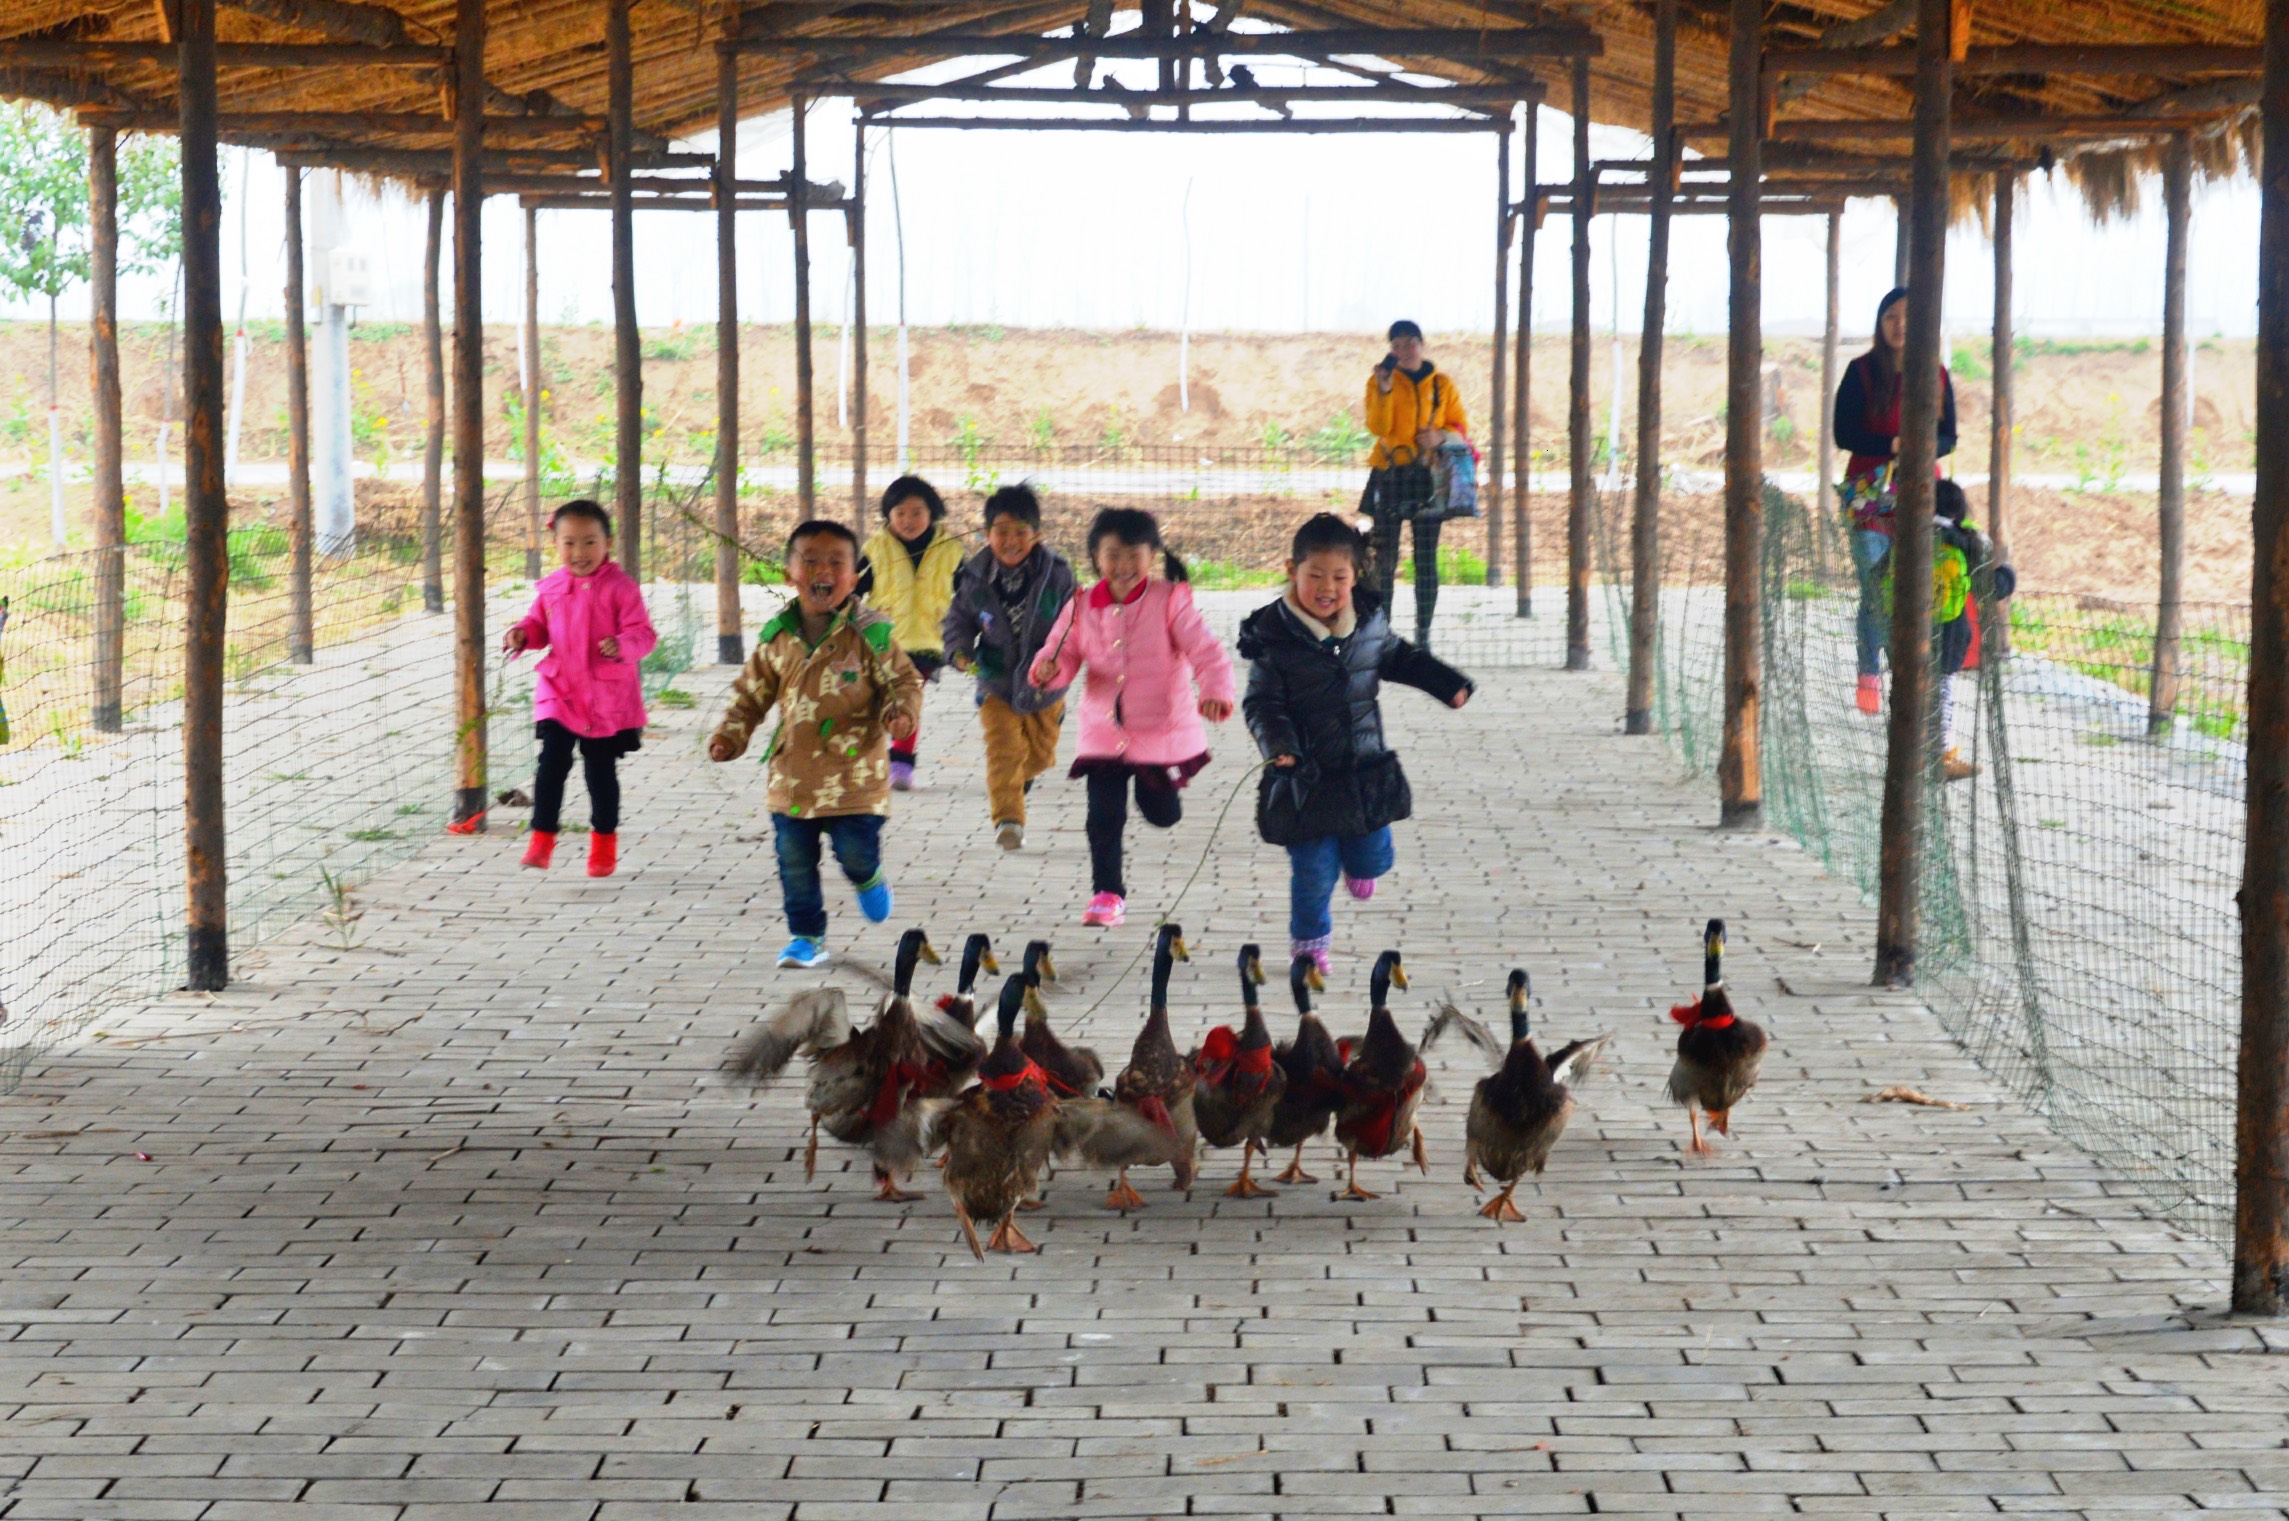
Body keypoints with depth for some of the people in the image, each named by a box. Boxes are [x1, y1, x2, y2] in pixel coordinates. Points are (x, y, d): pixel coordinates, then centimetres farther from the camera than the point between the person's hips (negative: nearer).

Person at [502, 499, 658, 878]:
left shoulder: (620, 587, -10)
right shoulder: (550, 588, 3)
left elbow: (642, 633, -12)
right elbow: (539, 625, 17)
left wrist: (623, 645, -32)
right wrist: (522, 633, -4)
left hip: (607, 698, -3)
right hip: (558, 692, 3)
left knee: (601, 770, 9)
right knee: (552, 762, -8)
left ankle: (604, 842, 26)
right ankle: (542, 839, -1)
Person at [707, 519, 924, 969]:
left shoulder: (869, 633, -6)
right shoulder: (777, 637, 3)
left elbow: (904, 681, 0)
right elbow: (751, 693, 12)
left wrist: (902, 713, -20)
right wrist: (730, 737, 1)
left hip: (854, 773, -3)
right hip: (792, 774, 3)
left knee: (856, 852, -4)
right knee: (795, 863, 6)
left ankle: (868, 880, 32)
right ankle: (807, 936, 20)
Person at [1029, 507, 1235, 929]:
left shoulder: (1170, 601, -9)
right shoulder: (1083, 607, 1)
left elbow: (1206, 652, -16)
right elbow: (1064, 656, 5)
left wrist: (1216, 692, -34)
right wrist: (1047, 671, -20)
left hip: (1163, 731, -2)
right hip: (1103, 733, 2)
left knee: (1162, 814, 13)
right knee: (1104, 816, -2)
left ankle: (1158, 784, 49)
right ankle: (1107, 893, 11)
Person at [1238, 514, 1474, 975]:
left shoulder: (1370, 621, -1)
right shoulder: (1273, 638, -16)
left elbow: (1398, 657, 18)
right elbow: (1262, 702, -14)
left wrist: (1447, 683, 15)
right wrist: (1278, 744, -31)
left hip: (1368, 774, 4)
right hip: (1307, 780, -4)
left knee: (1374, 859, 16)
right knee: (1314, 871, 2)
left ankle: (1355, 861, 53)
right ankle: (1309, 942, 26)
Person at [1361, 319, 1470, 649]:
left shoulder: (1441, 384, 9)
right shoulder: (1380, 381, 4)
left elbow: (1461, 427, 12)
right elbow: (1377, 427, -9)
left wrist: (1442, 436, -9)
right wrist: (1384, 390, -22)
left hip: (1427, 476, 1)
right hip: (1390, 475, -1)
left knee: (1426, 559, 0)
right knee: (1385, 557, -5)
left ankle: (1424, 633, 4)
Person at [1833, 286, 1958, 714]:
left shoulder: (1936, 375, 8)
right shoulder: (1862, 372, 0)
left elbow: (1949, 437, 9)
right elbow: (1844, 433, -5)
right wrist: (1891, 445, -19)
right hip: (1869, 491, -2)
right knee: (1875, 590, -6)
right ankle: (1869, 673, 10)